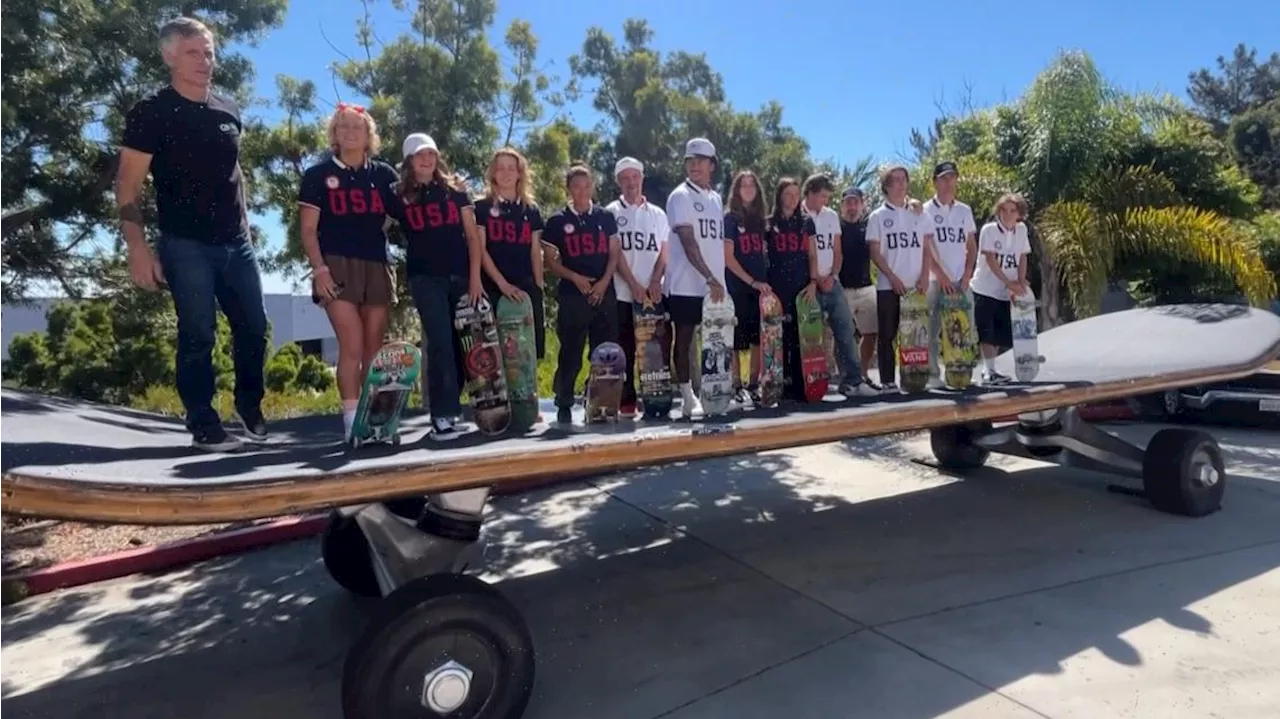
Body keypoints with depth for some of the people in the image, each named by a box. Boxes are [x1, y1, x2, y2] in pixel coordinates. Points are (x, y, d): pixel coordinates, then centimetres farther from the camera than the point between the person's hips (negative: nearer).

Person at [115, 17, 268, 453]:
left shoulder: (228, 110, 11)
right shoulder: (152, 113, -5)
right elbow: (128, 187, -8)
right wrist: (138, 247, -17)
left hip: (236, 243, 5)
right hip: (185, 245, -5)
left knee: (253, 327, 9)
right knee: (198, 335, -3)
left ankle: (250, 406, 27)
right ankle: (204, 426, 6)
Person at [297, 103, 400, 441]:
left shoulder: (384, 174, 12)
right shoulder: (318, 174, 6)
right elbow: (308, 230, 1)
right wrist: (318, 268, -10)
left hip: (377, 267, 3)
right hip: (337, 266, -3)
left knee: (375, 349, 5)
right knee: (352, 346, -11)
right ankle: (352, 420, -7)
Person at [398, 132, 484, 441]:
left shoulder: (455, 190, 11)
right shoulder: (402, 197, 8)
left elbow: (472, 235, 6)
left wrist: (475, 277, -2)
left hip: (460, 276, 2)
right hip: (425, 278, -2)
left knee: (462, 342, 0)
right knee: (440, 343, -10)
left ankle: (448, 406, 12)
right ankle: (442, 415, -8)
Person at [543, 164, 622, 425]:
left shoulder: (605, 217, 10)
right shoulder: (557, 221, 4)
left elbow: (614, 254, 9)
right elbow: (551, 260, 4)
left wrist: (604, 282, -6)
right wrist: (575, 278, -10)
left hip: (605, 292, 2)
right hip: (572, 294, -2)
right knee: (571, 354, 0)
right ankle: (564, 405, 10)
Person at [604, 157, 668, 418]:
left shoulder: (658, 214, 15)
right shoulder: (612, 212, 5)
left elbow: (664, 253, 9)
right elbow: (615, 253, -3)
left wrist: (655, 281, -7)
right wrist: (634, 285, -12)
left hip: (654, 294, 3)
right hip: (623, 294, -3)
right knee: (626, 350, -1)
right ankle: (627, 401, 6)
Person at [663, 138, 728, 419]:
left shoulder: (716, 198, 17)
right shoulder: (680, 196, -5)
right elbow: (688, 243, -15)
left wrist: (718, 280, 9)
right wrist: (710, 278, -22)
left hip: (713, 285, 6)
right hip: (686, 285, -6)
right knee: (684, 341, 0)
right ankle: (688, 399, 6)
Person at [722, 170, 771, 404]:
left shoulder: (759, 218, 14)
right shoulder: (730, 218, -2)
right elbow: (728, 258, -9)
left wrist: (765, 280, 5)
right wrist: (752, 281, -14)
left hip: (760, 287, 5)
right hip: (737, 287, -5)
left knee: (759, 338, 5)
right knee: (736, 339, -1)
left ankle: (754, 384, 15)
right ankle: (737, 386, 7)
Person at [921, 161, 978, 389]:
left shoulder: (965, 210, 13)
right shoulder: (927, 210, -1)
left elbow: (972, 247, 14)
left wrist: (967, 274, 0)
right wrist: (941, 276, -14)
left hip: (961, 281, 5)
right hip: (936, 280, -4)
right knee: (933, 329, -5)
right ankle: (932, 374, 1)